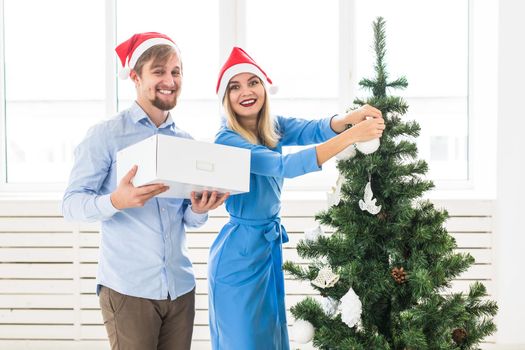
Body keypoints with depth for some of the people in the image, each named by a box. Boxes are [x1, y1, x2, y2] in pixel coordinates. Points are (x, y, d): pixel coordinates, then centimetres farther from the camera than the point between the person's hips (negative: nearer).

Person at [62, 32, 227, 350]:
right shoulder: (106, 135, -5)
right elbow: (71, 204, -8)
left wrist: (200, 209, -7)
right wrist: (117, 201, -27)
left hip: (181, 287, 5)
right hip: (127, 288, -5)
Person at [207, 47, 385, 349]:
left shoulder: (274, 127, 2)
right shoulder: (227, 141, -20)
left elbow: (315, 129, -14)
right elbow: (284, 166, -31)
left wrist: (351, 118, -37)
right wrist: (351, 136, -37)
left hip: (271, 246, 8)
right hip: (240, 253, -7)